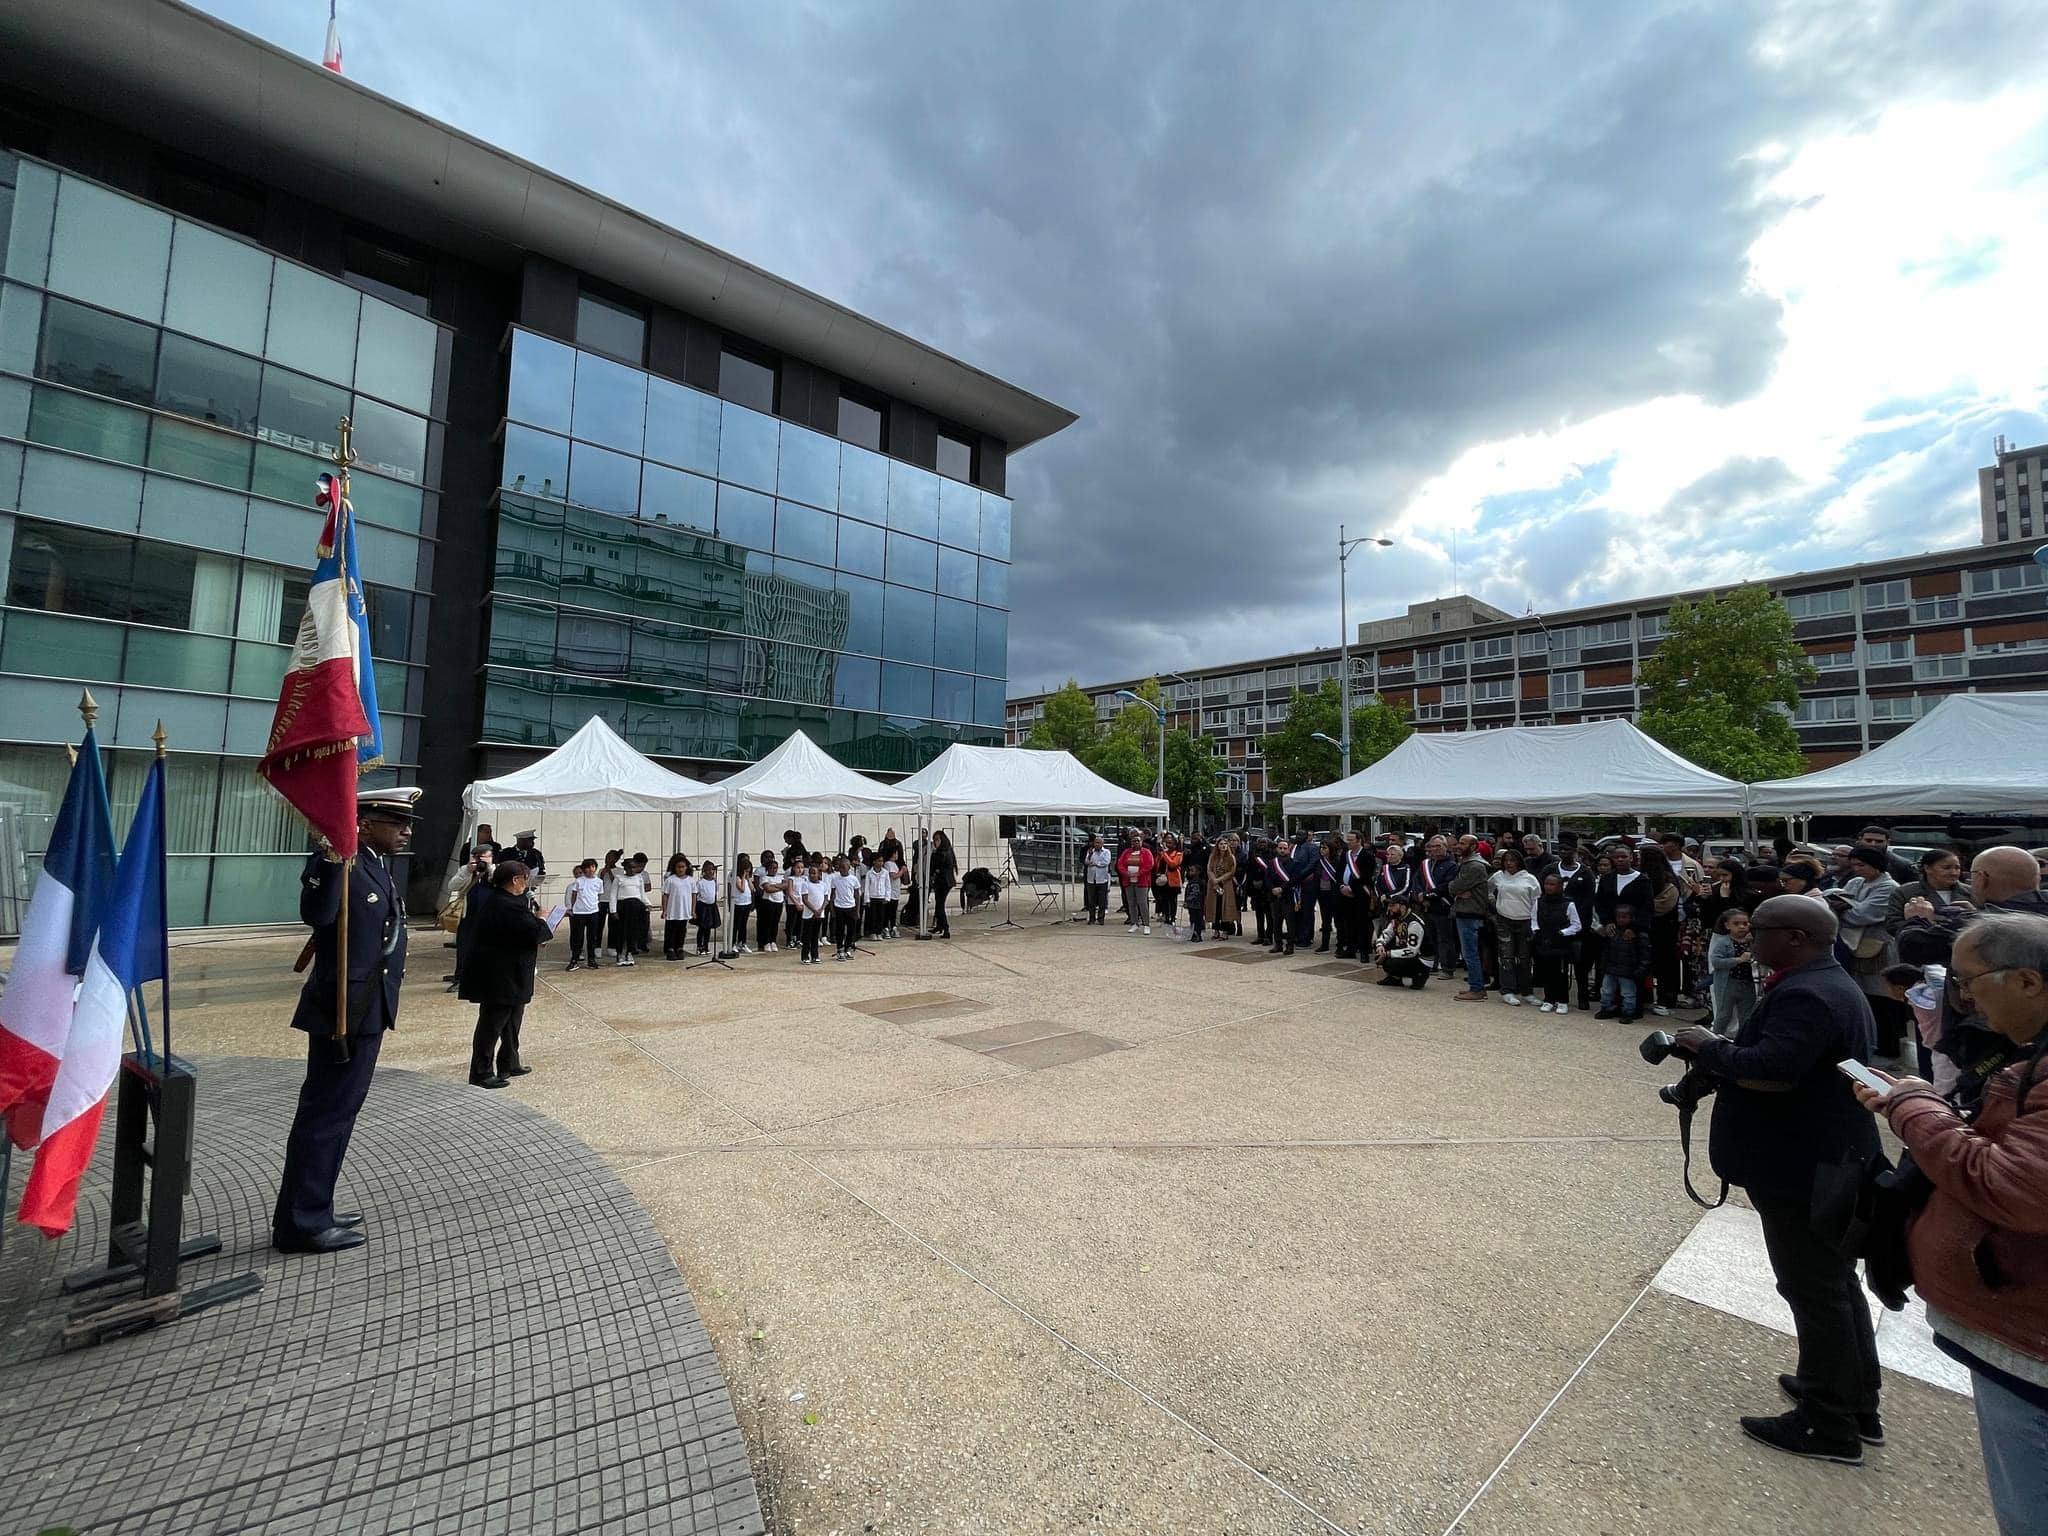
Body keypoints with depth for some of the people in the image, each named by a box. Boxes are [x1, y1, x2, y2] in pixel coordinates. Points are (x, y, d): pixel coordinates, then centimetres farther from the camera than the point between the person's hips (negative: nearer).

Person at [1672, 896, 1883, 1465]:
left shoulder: (1806, 995, -25)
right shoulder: (1831, 983, 10)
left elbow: (1768, 1071, -33)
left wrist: (1708, 1047, -17)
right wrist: (1725, 1053, 2)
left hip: (1806, 1173, -11)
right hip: (1831, 1163, 11)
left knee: (1815, 1293, 3)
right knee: (1837, 1284, 22)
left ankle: (1832, 1427, 16)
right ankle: (1858, 1406, 37)